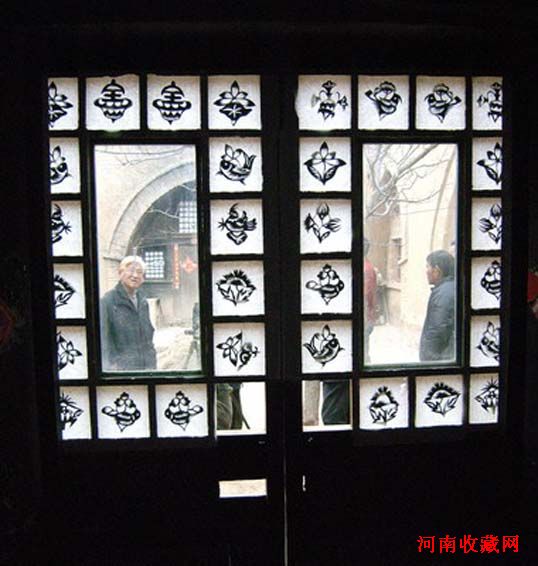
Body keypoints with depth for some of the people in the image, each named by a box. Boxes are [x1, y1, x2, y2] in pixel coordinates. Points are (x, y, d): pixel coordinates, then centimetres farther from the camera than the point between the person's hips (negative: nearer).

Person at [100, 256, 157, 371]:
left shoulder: (143, 302, 11)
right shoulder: (108, 301, -9)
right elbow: (102, 337, -12)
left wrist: (152, 362, 14)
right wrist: (110, 365, -18)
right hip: (121, 369, -6)